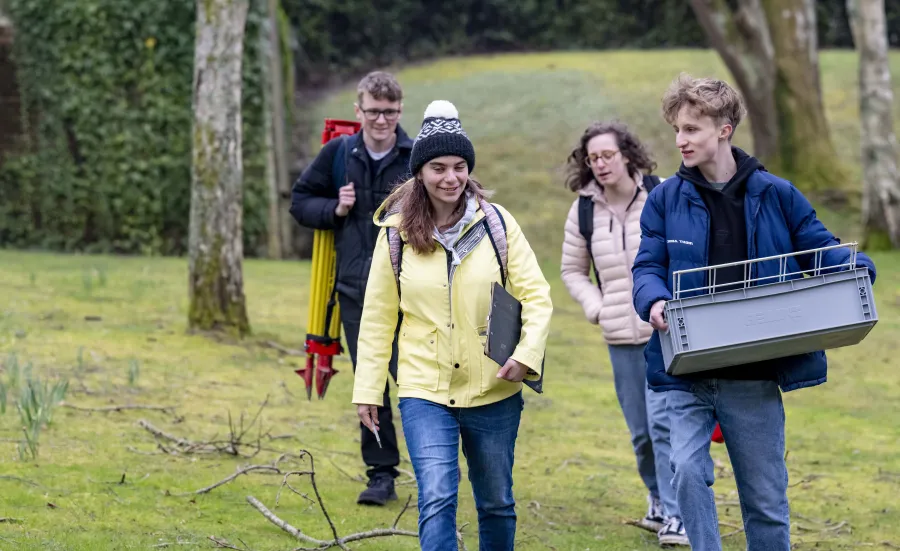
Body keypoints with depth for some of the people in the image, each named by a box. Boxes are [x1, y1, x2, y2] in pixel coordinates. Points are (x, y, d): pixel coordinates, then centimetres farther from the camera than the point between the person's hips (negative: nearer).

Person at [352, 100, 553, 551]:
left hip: (494, 391, 1)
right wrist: (367, 389, 3)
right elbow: (377, 318, 5)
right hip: (424, 392, -1)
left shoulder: (496, 224, -2)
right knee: (437, 500, -16)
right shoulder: (396, 234, -2)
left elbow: (536, 295, -2)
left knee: (496, 504, 14)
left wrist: (528, 353, -18)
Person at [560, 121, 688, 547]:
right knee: (640, 431, 11)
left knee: (663, 420, -15)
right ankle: (658, 501, 31)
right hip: (621, 337, 4)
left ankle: (675, 515, -11)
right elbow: (572, 270, 17)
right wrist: (596, 308, 3)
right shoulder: (583, 211, 5)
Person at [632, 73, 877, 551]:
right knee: (687, 468, -22)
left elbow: (820, 248, 6)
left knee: (766, 498, 9)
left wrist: (858, 268, -16)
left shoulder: (775, 195, 1)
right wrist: (655, 302, -23)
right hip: (687, 373, 0)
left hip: (754, 377, 0)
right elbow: (647, 267, 0)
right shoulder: (665, 200, 2)